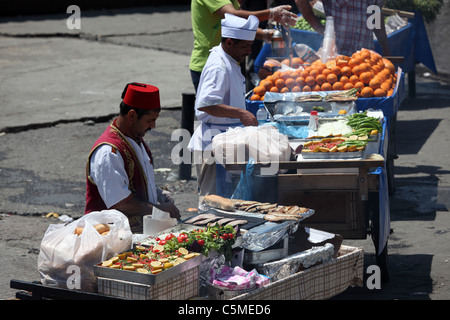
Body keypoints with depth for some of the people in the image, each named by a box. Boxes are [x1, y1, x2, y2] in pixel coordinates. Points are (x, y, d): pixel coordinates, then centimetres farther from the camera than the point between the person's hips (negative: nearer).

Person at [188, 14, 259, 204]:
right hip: (212, 142, -10)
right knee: (212, 196, -7)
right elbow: (205, 104, -31)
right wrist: (241, 114, -33)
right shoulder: (218, 66, -20)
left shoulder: (229, 62, 13)